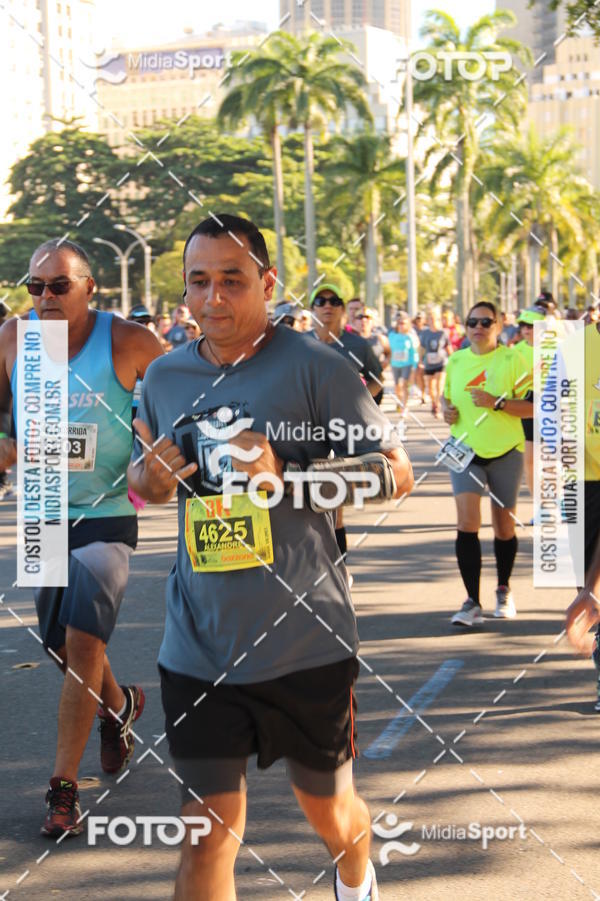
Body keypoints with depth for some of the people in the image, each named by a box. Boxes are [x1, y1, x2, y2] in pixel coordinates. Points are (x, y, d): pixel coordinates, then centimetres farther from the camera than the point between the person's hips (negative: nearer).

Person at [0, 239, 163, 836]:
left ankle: (64, 789, -5)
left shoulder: (129, 344, -13)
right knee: (62, 647, 15)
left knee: (81, 642, -14)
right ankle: (119, 706, 47)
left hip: (107, 517, -4)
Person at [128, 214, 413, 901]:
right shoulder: (164, 376, 6)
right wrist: (151, 478, -5)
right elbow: (145, 483, 21)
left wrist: (283, 474, -24)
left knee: (327, 808, 17)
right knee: (207, 834, -2)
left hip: (305, 639, -2)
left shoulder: (314, 366, -9)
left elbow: (395, 474, -10)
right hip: (199, 646, 3)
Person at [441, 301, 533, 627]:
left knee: (504, 527, 10)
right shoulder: (455, 361, 6)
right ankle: (472, 602, -13)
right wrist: (446, 409, 1)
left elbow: (532, 406, -9)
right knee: (467, 522, -15)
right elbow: (445, 396, 23)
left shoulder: (512, 359, -5)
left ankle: (504, 590, 34)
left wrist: (498, 403, -23)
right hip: (466, 452, 2)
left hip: (506, 453, -1)